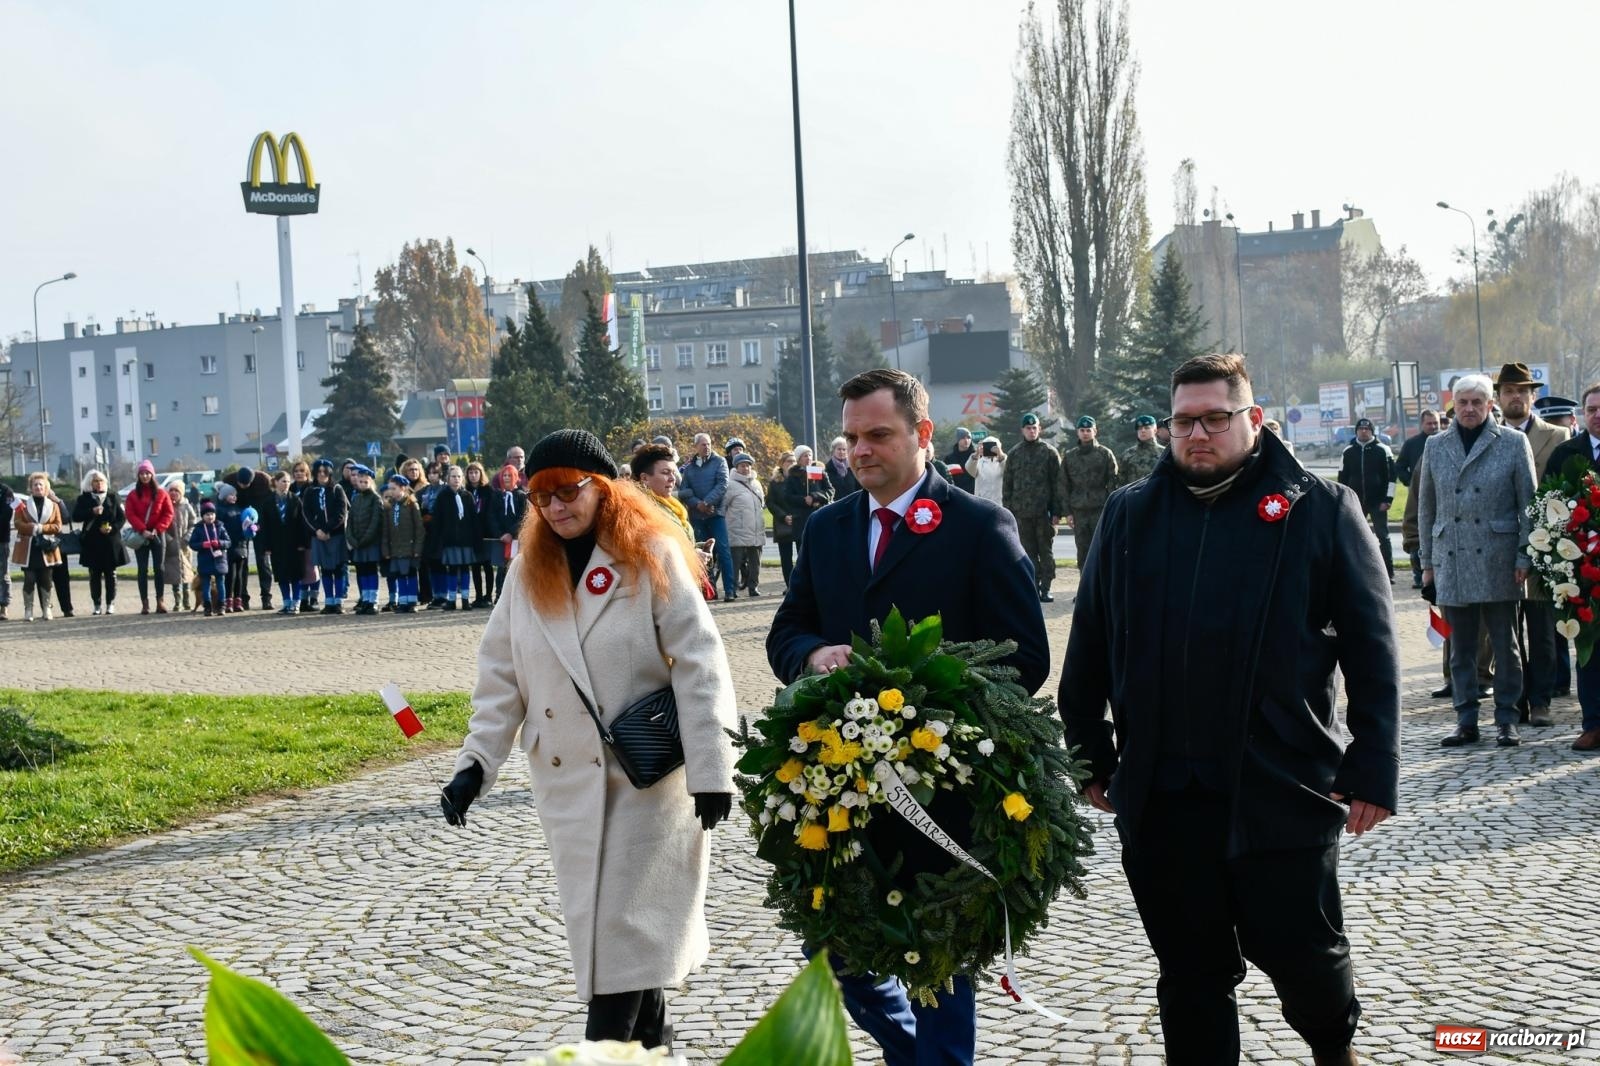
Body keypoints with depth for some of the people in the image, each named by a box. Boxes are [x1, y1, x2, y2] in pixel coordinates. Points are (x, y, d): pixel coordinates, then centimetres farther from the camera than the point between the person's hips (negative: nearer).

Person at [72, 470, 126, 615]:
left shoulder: (113, 498, 9)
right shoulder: (84, 499, 6)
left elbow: (122, 517, 6)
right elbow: (76, 516, -5)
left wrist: (113, 528, -11)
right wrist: (92, 512, -17)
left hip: (111, 542, 1)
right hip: (92, 543, 0)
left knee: (111, 574, 2)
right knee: (94, 575, 0)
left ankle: (111, 604, 7)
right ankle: (96, 605, 5)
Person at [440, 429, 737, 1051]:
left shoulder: (651, 557, -7)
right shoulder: (529, 571, 8)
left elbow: (699, 667, -11)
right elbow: (501, 676, 8)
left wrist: (711, 770, -15)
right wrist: (476, 762, -2)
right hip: (566, 778, 5)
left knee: (622, 930, -5)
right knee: (594, 924, 9)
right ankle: (650, 1042, 24)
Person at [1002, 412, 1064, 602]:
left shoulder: (1049, 453, 3)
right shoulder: (1014, 454, 10)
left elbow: (1057, 483, 0)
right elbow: (1007, 484, 11)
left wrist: (1057, 511, -6)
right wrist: (1008, 510, 3)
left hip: (1044, 511, -2)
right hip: (1022, 512, 2)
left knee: (1046, 551, 1)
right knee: (1029, 552, 5)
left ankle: (1045, 587, 4)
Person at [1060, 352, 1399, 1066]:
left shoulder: (1320, 510, 1)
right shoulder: (1129, 514, 9)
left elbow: (1372, 651, -1)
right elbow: (1088, 650, 12)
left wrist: (1372, 770, -5)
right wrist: (1090, 758, 10)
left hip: (1280, 790, -2)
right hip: (1159, 793, 3)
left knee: (1301, 951, 5)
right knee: (1191, 973, 10)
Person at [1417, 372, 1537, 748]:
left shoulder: (1513, 443, 0)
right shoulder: (1436, 446, 8)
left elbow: (1528, 502, 1)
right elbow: (1426, 508, 12)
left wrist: (1524, 556, -6)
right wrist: (1427, 561, 10)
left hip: (1498, 562, -2)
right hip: (1451, 563, 3)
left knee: (1505, 646, 5)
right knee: (1461, 649, 7)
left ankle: (1507, 720, 13)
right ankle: (1466, 721, 14)